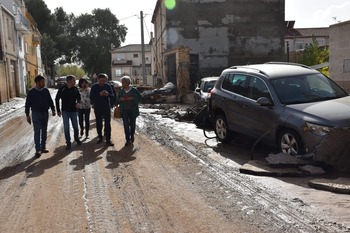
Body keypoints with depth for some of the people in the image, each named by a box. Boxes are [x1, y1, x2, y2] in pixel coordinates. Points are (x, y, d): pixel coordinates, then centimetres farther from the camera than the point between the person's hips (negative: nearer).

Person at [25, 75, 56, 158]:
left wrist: (53, 110, 1)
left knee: (44, 131, 10)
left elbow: (50, 101, 10)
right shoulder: (31, 92, -7)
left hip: (45, 113, 4)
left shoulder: (46, 91, 3)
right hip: (36, 114, -4)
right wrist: (27, 115, -5)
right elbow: (27, 104, -3)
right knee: (37, 132, -4)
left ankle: (43, 147, 20)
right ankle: (38, 150, -1)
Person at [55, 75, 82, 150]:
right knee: (66, 128, 1)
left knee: (75, 127, 10)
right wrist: (58, 110, -1)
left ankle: (76, 139, 33)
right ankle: (68, 143, 10)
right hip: (65, 111, -2)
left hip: (74, 111, 2)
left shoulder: (75, 89, -2)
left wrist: (78, 103, -10)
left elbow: (79, 97, 12)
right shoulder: (62, 89, -9)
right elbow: (57, 99, 0)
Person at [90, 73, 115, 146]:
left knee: (107, 124, -5)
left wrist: (108, 94, -21)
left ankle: (108, 140, -4)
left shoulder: (108, 86, 0)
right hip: (97, 108, 1)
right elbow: (91, 97, -9)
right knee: (98, 123, 11)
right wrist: (99, 94, -24)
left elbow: (113, 96, 2)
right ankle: (100, 137, 27)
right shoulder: (94, 87, -2)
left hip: (107, 107, -1)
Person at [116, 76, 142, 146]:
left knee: (132, 124, 10)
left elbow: (139, 97, 0)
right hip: (124, 110, 1)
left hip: (133, 110, -1)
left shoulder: (134, 90, -3)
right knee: (126, 125, -6)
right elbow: (117, 100, 14)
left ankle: (132, 136, 34)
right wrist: (121, 99, -9)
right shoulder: (121, 90, 6)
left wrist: (132, 98, -16)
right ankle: (128, 140, -1)